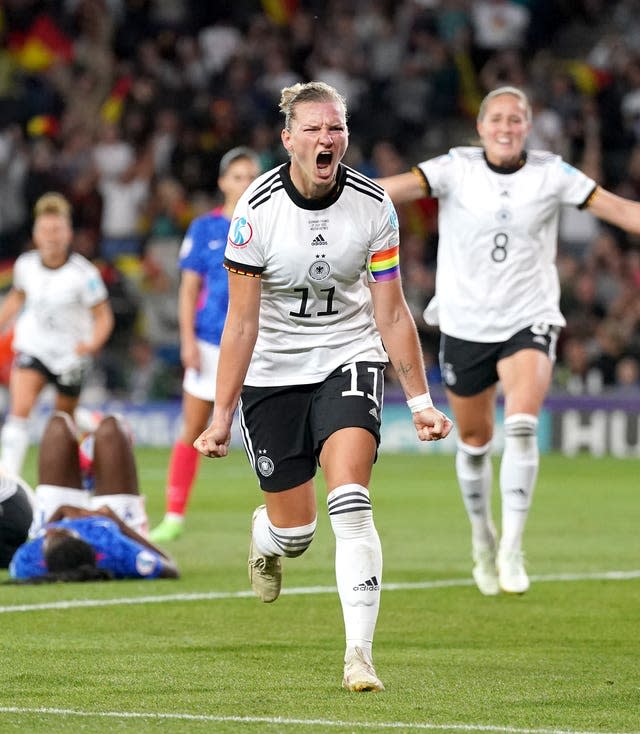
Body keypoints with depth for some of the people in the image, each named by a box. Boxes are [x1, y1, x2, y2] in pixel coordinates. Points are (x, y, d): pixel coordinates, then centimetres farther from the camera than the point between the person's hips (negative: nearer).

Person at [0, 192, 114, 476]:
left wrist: (93, 344, -30)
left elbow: (103, 316, -12)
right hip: (32, 346, 1)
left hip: (70, 354, -1)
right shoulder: (26, 264, -6)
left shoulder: (84, 274, -18)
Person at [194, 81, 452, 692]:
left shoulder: (372, 206, -11)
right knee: (295, 530, 4)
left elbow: (391, 313, -4)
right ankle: (265, 535, 44)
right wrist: (222, 416, -15)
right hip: (274, 371, 0)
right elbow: (241, 323, -13)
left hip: (349, 360, 0)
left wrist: (420, 401, -7)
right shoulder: (256, 210, -16)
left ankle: (359, 654, -20)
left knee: (350, 505, -21)